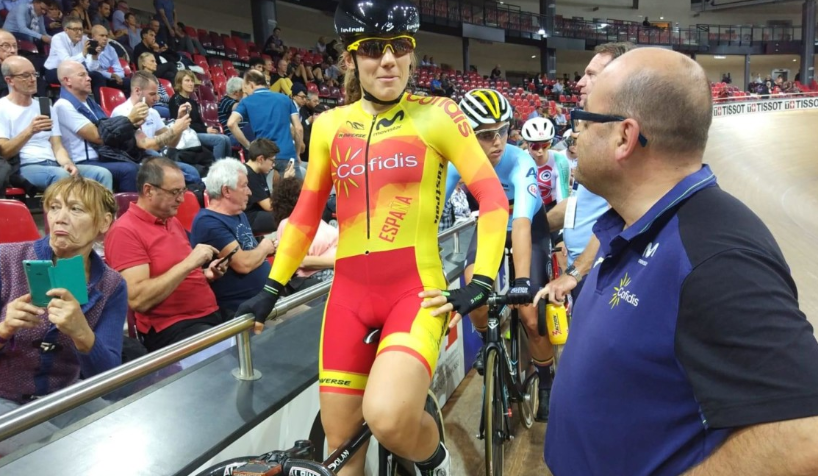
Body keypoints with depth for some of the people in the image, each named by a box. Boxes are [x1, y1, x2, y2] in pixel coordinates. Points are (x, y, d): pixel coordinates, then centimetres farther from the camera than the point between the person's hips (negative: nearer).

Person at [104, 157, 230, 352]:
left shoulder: (173, 221, 15)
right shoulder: (125, 231, -9)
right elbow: (138, 300, -20)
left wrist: (206, 274, 6)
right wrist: (189, 263, -21)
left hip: (212, 314, 8)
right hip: (170, 329, -8)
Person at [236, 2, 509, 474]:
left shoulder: (436, 116, -1)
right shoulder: (330, 126, 8)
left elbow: (493, 196, -2)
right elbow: (306, 213, 15)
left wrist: (481, 282, -11)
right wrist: (272, 288, 15)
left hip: (417, 289, -3)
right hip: (349, 293, 4)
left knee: (388, 418, -26)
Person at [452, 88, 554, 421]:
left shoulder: (520, 164, -35)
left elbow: (521, 223, -47)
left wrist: (522, 280, -59)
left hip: (529, 228, -2)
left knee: (532, 317, -9)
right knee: (474, 284, -26)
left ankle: (546, 384, 18)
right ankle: (487, 341, 5)